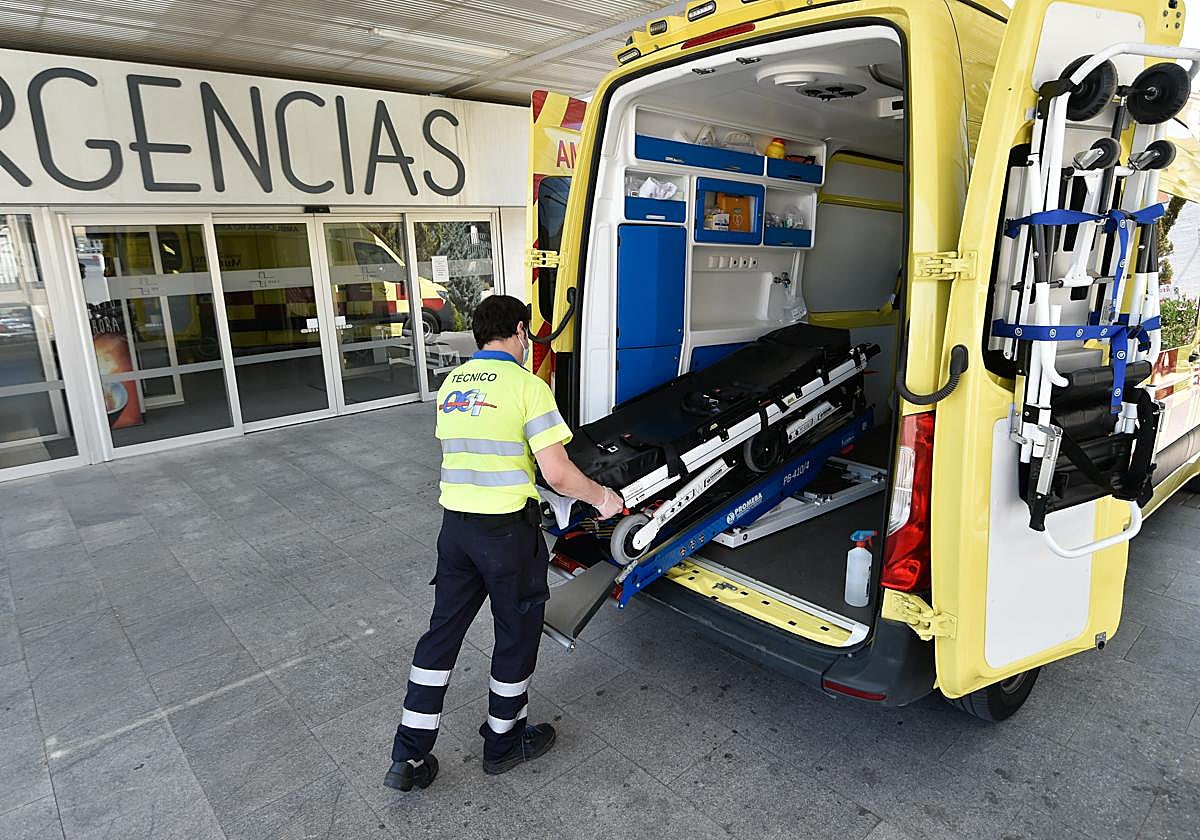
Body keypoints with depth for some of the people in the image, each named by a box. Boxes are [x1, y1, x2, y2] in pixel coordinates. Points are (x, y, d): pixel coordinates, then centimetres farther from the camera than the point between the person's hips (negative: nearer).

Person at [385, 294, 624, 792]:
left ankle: (409, 756, 25)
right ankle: (503, 743, 34)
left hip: (454, 523, 6)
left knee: (442, 631, 17)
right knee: (517, 635, 15)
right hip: (507, 529, -6)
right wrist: (601, 498, -1)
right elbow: (557, 474, -18)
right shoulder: (526, 385, -13)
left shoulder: (450, 385, 7)